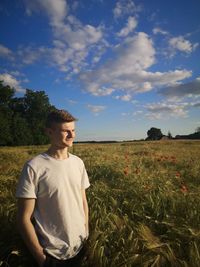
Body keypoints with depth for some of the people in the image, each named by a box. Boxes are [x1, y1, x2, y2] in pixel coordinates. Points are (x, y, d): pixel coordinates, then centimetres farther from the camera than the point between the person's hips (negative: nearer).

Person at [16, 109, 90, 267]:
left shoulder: (78, 163, -4)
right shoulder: (34, 167, -19)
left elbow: (83, 201, 5)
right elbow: (24, 218, -14)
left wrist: (87, 234, 6)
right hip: (53, 253, -4)